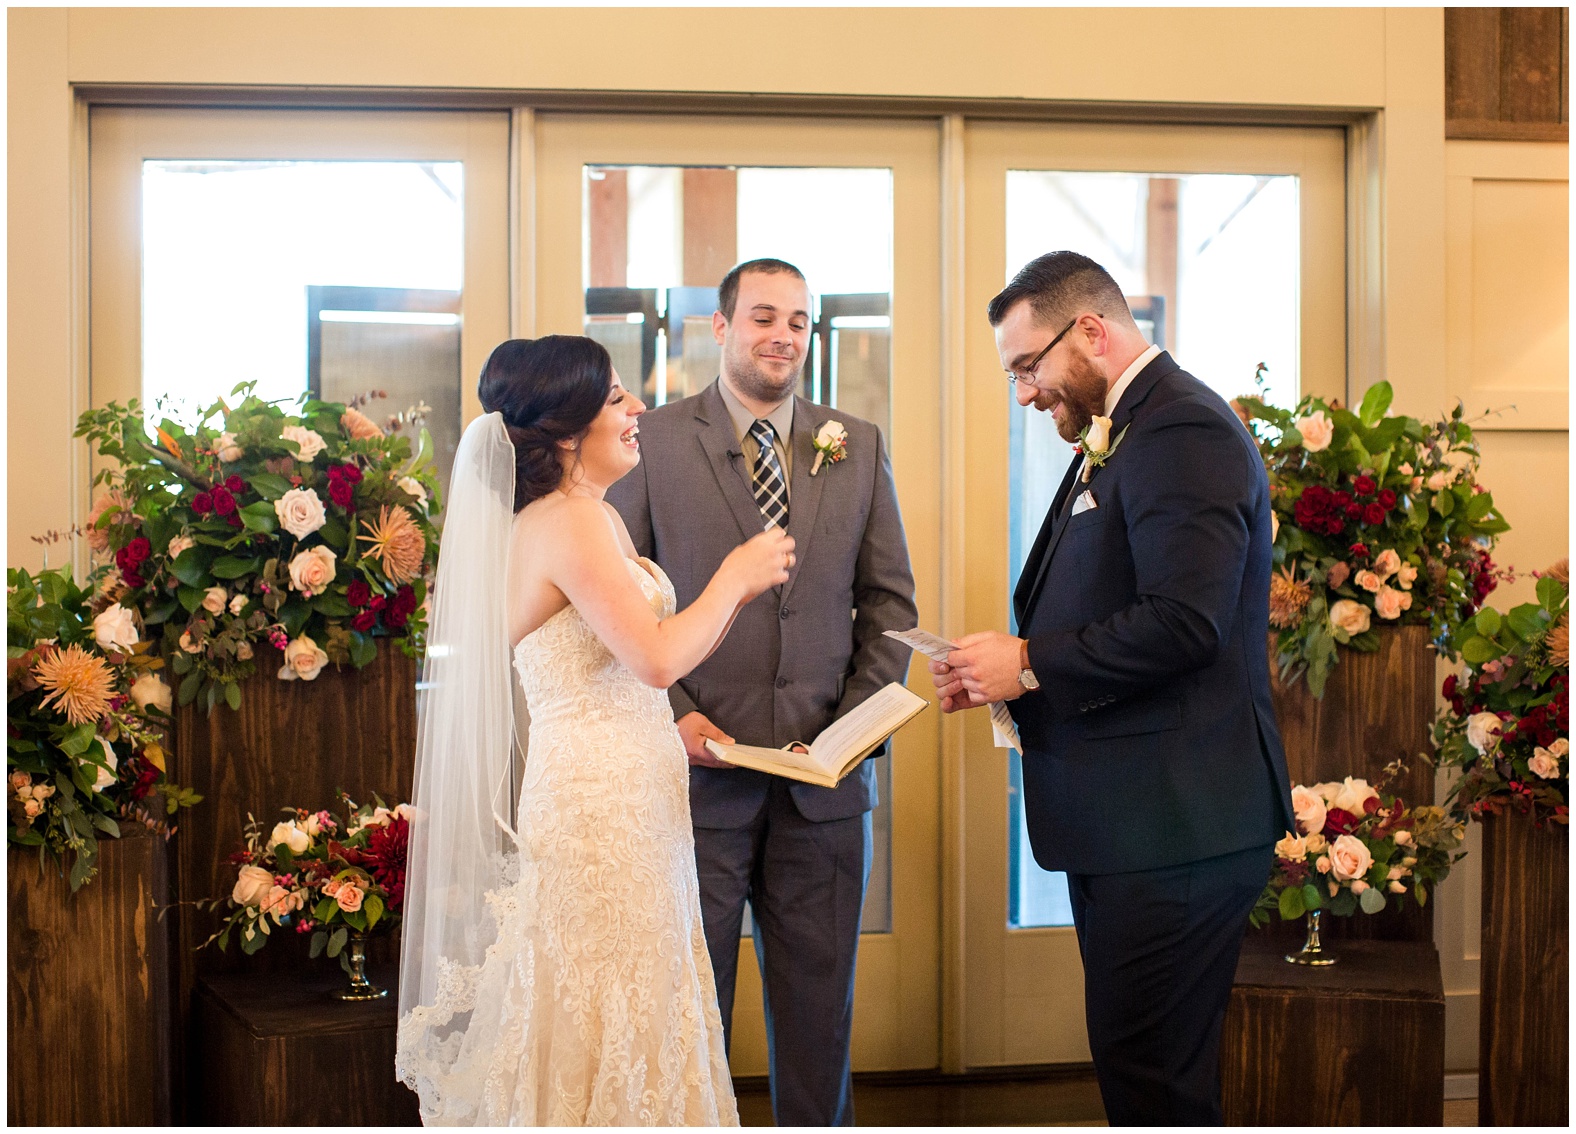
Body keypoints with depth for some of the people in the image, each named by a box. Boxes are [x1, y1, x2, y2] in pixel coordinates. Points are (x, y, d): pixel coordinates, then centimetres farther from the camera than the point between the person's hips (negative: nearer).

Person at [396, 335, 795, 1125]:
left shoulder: (593, 518, 14)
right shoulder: (571, 521, -15)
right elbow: (657, 659, -22)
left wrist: (738, 586, 9)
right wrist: (734, 576, -8)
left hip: (627, 807, 9)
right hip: (602, 813, -9)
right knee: (610, 1036, -1)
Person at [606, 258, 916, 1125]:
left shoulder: (859, 447, 9)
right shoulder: (653, 443, 0)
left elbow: (890, 600, 9)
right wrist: (669, 717, -11)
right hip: (699, 769, -2)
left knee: (819, 1001, 12)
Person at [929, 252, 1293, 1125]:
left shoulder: (1181, 430, -14)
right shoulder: (1115, 436, 18)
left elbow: (1182, 621, -25)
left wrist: (1030, 663, -16)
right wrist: (1005, 672, 5)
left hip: (1173, 821, -11)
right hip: (1124, 822, 11)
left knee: (1153, 1082, -4)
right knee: (1135, 1062, 17)